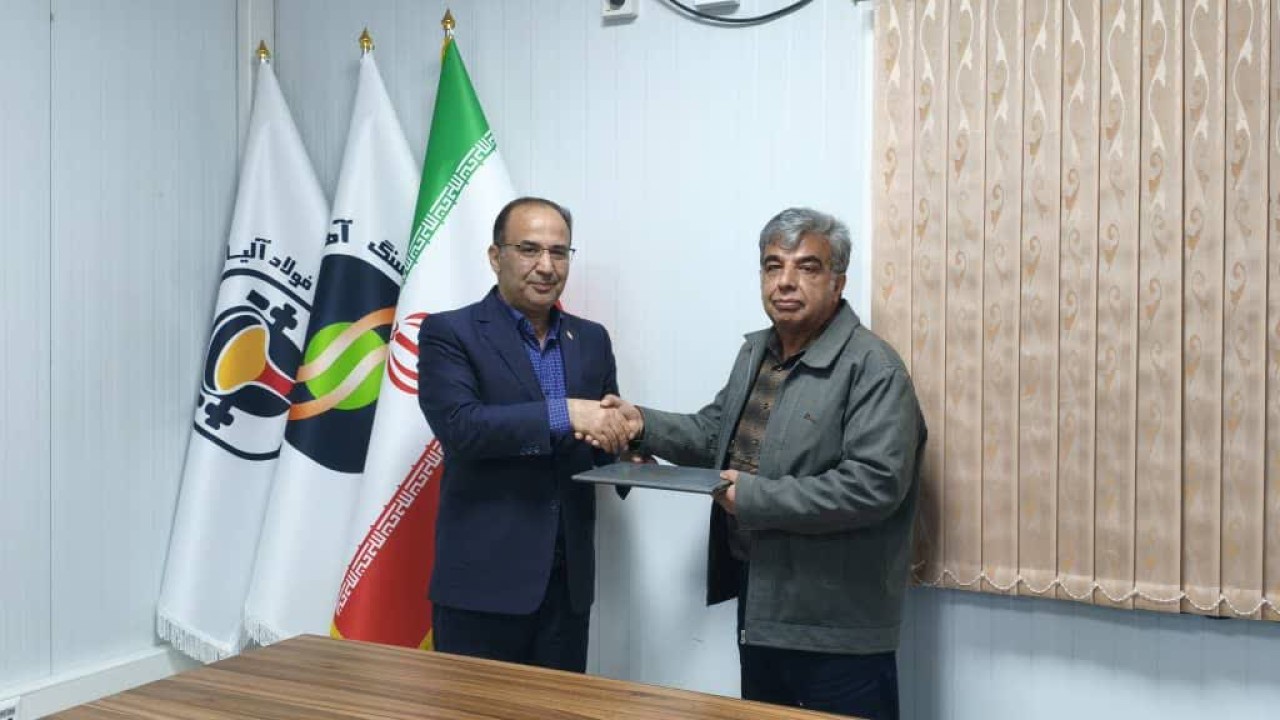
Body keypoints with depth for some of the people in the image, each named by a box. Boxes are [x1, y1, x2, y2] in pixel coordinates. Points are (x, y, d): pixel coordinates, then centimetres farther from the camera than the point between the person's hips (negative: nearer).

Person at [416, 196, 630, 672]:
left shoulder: (591, 340, 11)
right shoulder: (448, 333, -5)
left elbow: (608, 430, 14)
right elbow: (459, 426, -19)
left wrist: (625, 447, -9)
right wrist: (563, 413, -24)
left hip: (568, 578, 5)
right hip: (483, 579, -5)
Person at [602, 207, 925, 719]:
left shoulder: (873, 367, -17)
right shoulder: (756, 351, 11)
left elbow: (875, 483, -26)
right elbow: (717, 433, 19)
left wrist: (755, 498, -23)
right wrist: (645, 424, 1)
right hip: (758, 601, 8)